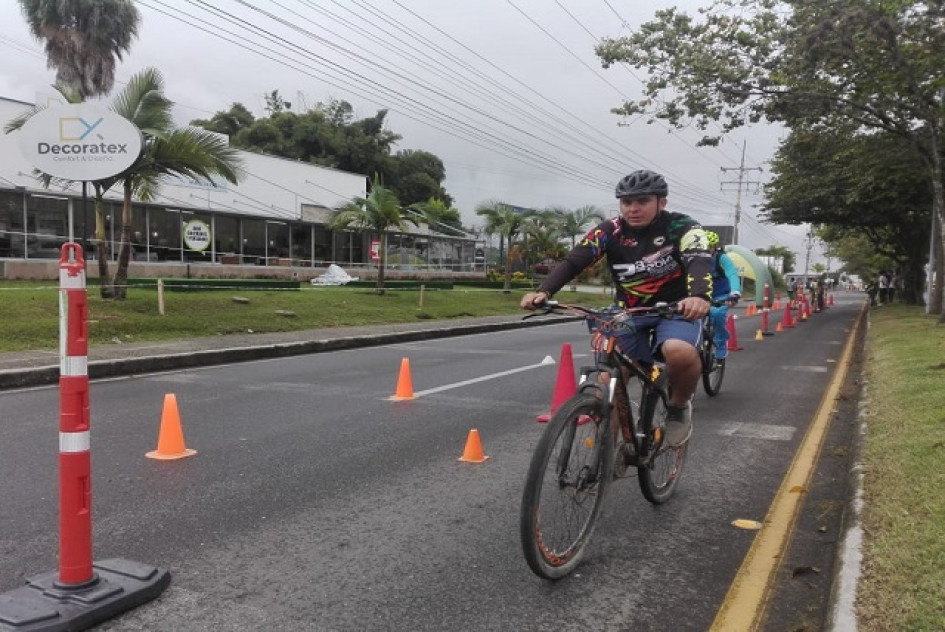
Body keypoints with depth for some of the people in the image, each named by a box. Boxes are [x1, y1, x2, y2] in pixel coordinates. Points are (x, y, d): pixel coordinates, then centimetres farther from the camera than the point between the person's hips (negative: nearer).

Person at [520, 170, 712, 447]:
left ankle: (678, 407, -4)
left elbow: (699, 262, -31)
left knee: (680, 352, -35)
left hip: (676, 309, -2)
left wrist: (699, 296, -54)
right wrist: (543, 292, -37)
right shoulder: (610, 231, -6)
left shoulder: (682, 226, -13)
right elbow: (573, 261, -17)